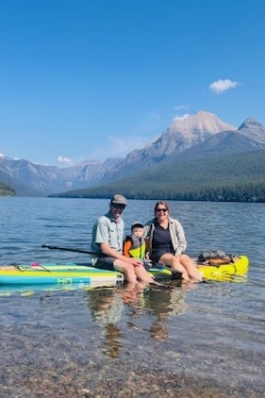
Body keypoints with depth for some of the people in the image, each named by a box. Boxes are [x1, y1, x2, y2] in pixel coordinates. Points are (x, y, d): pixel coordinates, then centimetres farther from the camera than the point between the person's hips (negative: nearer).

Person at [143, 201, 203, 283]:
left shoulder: (175, 223, 10)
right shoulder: (150, 225, 7)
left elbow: (182, 242, 5)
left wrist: (177, 253, -12)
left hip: (174, 252, 3)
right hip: (158, 254, -2)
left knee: (186, 260, -29)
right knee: (173, 259, -34)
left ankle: (198, 280, -46)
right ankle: (187, 280, -51)